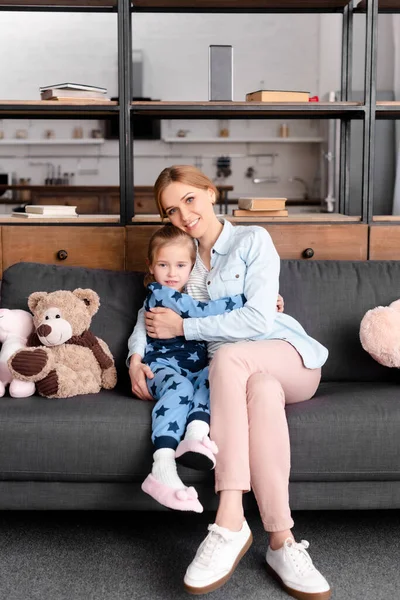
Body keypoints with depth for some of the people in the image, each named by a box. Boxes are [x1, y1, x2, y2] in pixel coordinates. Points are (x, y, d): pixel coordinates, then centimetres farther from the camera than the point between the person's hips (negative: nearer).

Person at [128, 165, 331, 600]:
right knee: (263, 390, -37)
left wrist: (183, 327, -12)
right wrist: (135, 358, -4)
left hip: (289, 357, -3)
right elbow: (149, 317, 17)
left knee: (228, 354, -38)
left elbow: (259, 321, -13)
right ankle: (282, 541, -41)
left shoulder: (253, 239, -1)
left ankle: (230, 523, -43)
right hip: (241, 372, 3)